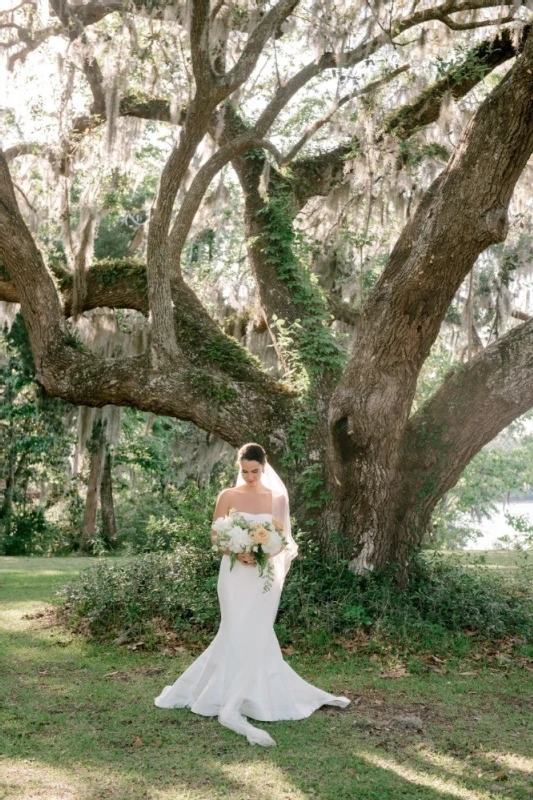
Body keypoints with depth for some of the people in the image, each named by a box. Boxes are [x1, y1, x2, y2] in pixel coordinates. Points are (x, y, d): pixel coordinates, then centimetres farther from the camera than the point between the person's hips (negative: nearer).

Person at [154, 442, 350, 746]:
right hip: (237, 574, -2)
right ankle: (231, 709, -6)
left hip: (265, 575, 2)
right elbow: (216, 536, -1)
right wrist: (238, 553, -19)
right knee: (242, 636, -9)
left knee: (255, 637, 1)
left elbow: (284, 538, 7)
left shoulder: (277, 497, 5)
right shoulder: (228, 496, -1)